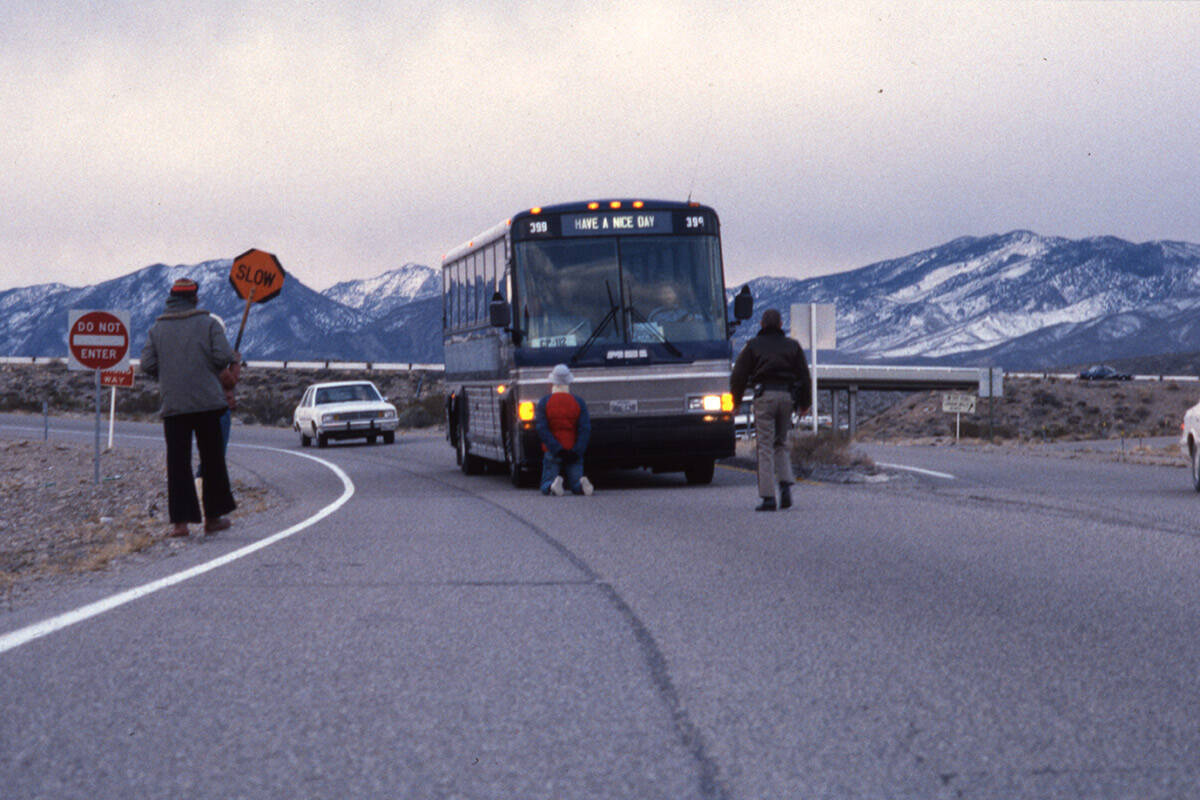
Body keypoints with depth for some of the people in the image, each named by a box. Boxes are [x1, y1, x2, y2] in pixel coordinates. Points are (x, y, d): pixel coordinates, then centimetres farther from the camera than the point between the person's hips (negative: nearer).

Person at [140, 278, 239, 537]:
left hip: (173, 405, 1)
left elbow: (147, 364, 0)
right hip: (207, 401, -1)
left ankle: (180, 520, -6)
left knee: (177, 462, 1)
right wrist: (232, 360, 12)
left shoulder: (157, 329, 6)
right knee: (212, 459, 10)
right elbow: (223, 356, -10)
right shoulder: (208, 323, 0)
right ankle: (213, 517, 14)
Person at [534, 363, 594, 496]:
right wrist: (576, 452, -9)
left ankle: (554, 482, -30)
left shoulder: (543, 403, 0)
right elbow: (585, 429, -6)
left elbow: (541, 429, -10)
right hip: (574, 454, 1)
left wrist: (557, 450, -15)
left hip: (551, 452, -1)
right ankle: (581, 482, -28)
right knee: (576, 487, 6)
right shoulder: (579, 402, 3)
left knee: (546, 487, 4)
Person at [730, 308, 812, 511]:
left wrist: (735, 402, 10)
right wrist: (804, 403, 20)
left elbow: (739, 375, 2)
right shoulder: (792, 346, 11)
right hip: (786, 395, 3)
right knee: (781, 443, 18)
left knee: (765, 447, -2)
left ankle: (768, 497, -8)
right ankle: (785, 484, -1)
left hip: (764, 395, -3)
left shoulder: (753, 346, 5)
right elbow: (804, 375, 12)